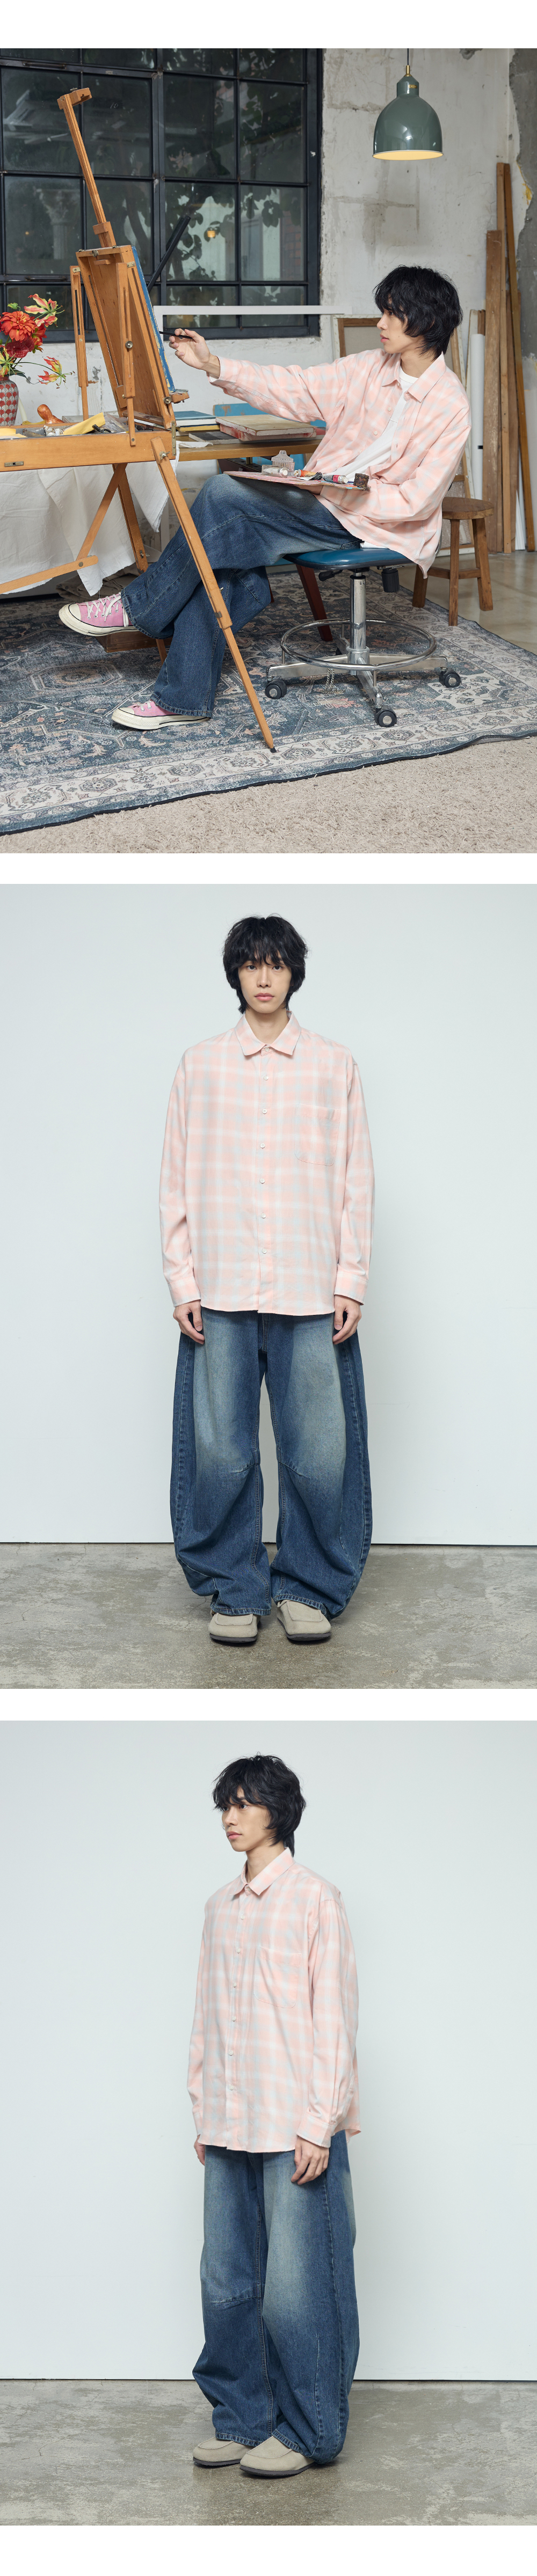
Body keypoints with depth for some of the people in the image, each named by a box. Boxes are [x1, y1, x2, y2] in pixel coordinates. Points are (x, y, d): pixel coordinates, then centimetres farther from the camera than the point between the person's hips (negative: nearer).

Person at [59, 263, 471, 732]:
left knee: (225, 496, -20)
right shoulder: (371, 368, 8)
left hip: (378, 525, -6)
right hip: (320, 506, 6)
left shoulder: (450, 407, -11)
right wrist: (214, 365, -6)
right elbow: (296, 388, 3)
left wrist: (346, 491, -23)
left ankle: (138, 605, -3)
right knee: (223, 553, -19)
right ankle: (184, 698, -15)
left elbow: (416, 503, -14)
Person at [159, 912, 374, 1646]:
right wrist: (183, 1281, 1)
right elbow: (178, 1182, 8)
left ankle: (309, 1588, 11)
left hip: (312, 1293, 0)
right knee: (221, 1451, -1)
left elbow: (355, 1180, 7)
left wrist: (352, 1282, 0)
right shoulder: (200, 1066, 8)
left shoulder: (334, 1065, 7)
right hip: (222, 1292, 0)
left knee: (319, 1451, -3)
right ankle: (235, 1590, 12)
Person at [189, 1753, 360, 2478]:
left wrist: (318, 2126, -13)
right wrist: (203, 2114, 13)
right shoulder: (221, 1907, 13)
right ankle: (242, 2419, 18)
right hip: (230, 2131, 6)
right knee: (229, 2282, 7)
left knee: (297, 2284, -3)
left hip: (296, 2128, -6)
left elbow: (334, 2017, -9)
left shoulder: (314, 1898, -6)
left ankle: (307, 2432, 7)